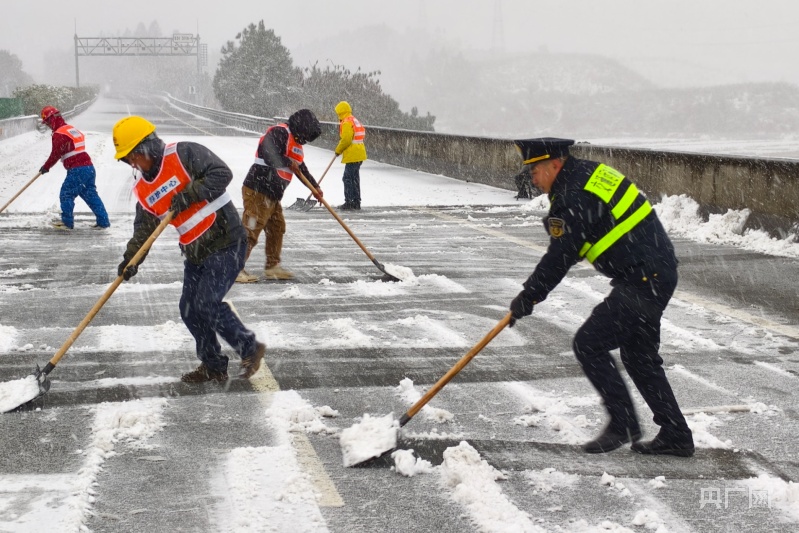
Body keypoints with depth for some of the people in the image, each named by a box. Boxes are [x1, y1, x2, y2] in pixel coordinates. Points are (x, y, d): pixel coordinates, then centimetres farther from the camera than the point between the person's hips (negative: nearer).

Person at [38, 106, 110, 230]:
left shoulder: (59, 135, -10)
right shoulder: (72, 129, 19)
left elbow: (55, 154, -10)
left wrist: (46, 167, 5)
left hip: (76, 170, -9)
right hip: (89, 167, 9)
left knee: (66, 194, 3)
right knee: (91, 195, 12)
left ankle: (67, 222, 9)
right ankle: (103, 221, 10)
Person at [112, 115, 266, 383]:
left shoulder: (184, 154, -15)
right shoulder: (142, 187, 6)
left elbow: (221, 173, -21)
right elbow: (144, 227, 8)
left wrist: (190, 195, -25)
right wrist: (131, 258, -5)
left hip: (226, 242, -8)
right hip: (195, 251, 8)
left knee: (207, 305, -15)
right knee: (190, 309, 6)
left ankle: (250, 349, 4)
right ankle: (213, 366, 22)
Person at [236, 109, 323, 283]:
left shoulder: (295, 143, 19)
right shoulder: (279, 133, -13)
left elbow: (301, 168, 29)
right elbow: (270, 156, -28)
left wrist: (315, 186, 29)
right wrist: (288, 162, -13)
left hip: (272, 195, 10)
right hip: (257, 192, -10)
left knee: (277, 228, 16)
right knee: (251, 230, -10)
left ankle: (273, 266, 26)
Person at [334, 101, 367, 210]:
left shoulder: (347, 123, -14)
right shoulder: (355, 121, 18)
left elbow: (346, 140, -20)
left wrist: (338, 150, -5)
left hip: (352, 156, -10)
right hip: (359, 155, 10)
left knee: (348, 178, -7)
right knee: (355, 178, 14)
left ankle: (348, 202, -8)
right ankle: (356, 202, 18)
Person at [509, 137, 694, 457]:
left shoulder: (575, 200, -19)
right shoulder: (587, 172, 12)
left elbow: (560, 259, -16)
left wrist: (528, 297, -5)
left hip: (643, 282, -11)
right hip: (658, 274, 11)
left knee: (588, 345, -6)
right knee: (639, 356, 16)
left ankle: (623, 424, 0)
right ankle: (676, 436, 20)